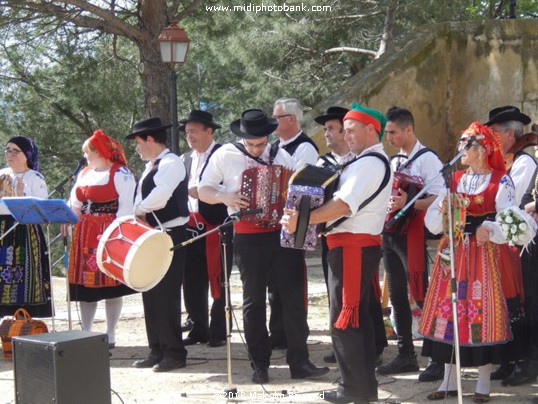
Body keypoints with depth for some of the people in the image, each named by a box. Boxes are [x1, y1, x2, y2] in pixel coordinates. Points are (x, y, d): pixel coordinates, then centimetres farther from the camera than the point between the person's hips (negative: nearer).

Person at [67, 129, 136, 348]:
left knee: (110, 284, -1)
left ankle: (110, 335, 7)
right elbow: (75, 204, 19)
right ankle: (86, 333, 16)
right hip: (85, 234, 7)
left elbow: (126, 206, -13)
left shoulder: (120, 173, -6)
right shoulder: (84, 173, 16)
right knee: (86, 283, 8)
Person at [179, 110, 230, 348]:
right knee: (192, 281, 7)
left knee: (217, 281, 0)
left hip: (216, 227, -6)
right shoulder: (186, 159, 17)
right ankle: (198, 329, 16)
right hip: (191, 227, 6)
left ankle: (218, 332, 6)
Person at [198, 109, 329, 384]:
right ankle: (259, 365, 15)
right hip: (248, 236, -2)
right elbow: (203, 190, 4)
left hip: (283, 233, 2)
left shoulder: (280, 155, 10)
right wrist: (224, 197, -15)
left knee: (294, 297, -1)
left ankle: (299, 362, 4)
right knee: (254, 301, 6)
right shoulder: (226, 155, 1)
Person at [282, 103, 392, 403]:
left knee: (343, 320, -6)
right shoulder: (371, 161, 19)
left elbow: (344, 205, -24)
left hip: (352, 246, -11)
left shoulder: (370, 163, -15)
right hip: (363, 245, 11)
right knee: (359, 316, 14)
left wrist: (302, 220, -23)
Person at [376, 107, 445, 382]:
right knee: (397, 296, 11)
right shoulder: (393, 160, 16)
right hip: (390, 233, 8)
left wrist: (407, 203, -29)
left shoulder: (427, 159, -9)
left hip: (412, 233, -8)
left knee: (422, 295, -8)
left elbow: (438, 199, -18)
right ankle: (406, 356, 19)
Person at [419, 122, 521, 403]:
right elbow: (432, 221, 7)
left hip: (486, 256, -4)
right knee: (448, 314, 4)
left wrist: (489, 229, -29)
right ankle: (449, 381, 14)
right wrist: (443, 211, -13)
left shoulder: (501, 181, -3)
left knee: (483, 315, -2)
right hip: (453, 255, 5)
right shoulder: (453, 180, 11)